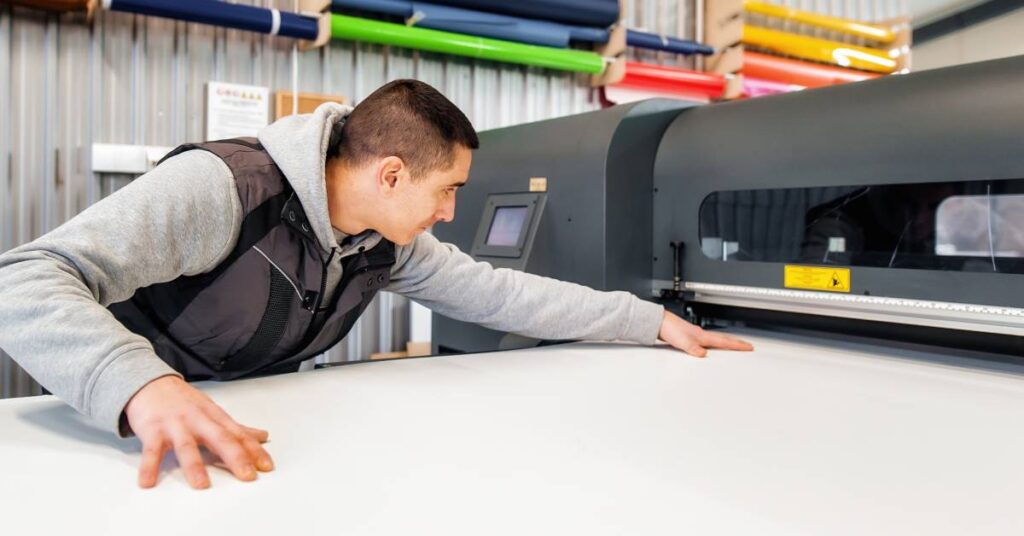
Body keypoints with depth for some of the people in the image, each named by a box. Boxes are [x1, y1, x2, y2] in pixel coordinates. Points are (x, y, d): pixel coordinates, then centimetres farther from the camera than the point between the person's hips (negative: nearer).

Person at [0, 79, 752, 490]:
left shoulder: (387, 243, -6)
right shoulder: (224, 187, -28)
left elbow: (495, 292, -3)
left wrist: (653, 321, -3)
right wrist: (145, 385, -52)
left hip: (252, 432, 5)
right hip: (136, 443, -4)